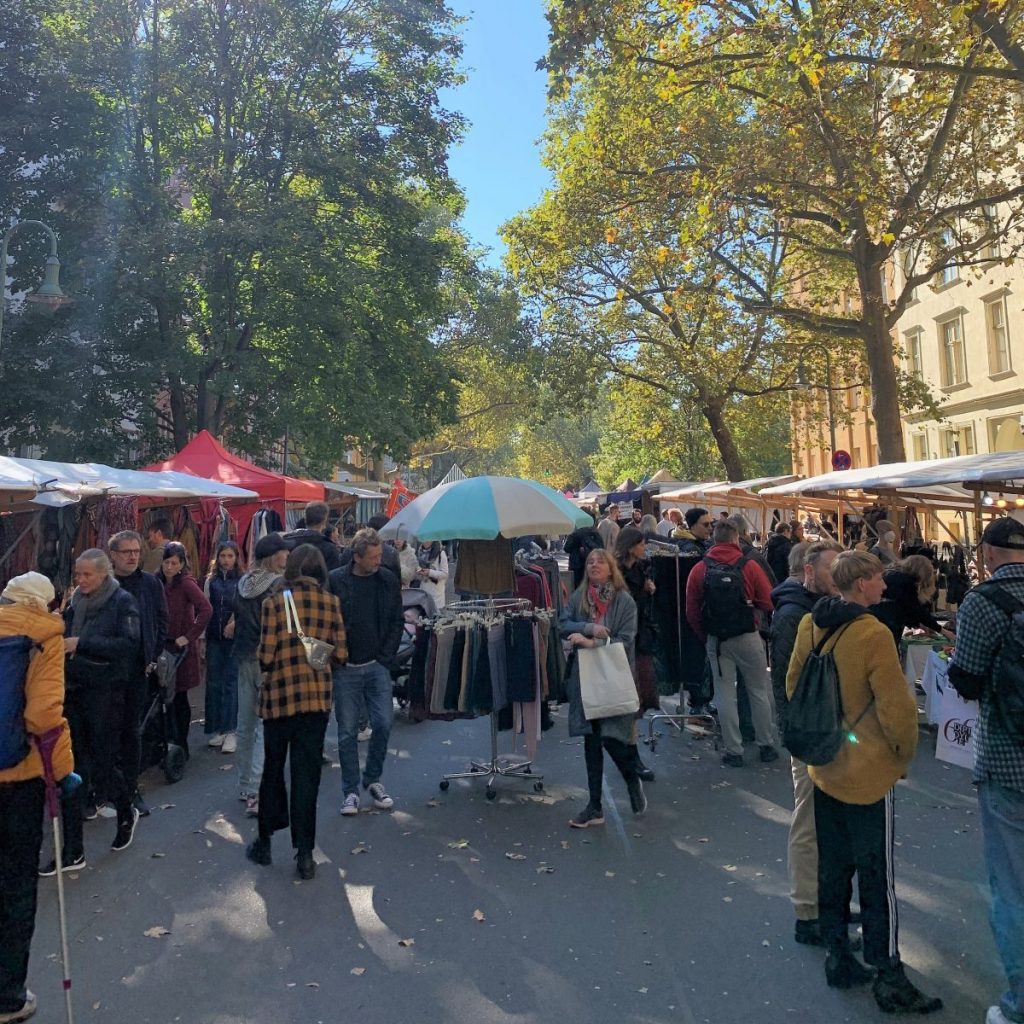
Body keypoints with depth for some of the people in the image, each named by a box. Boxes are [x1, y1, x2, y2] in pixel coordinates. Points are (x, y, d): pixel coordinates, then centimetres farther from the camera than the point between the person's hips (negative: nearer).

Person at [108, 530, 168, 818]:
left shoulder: (150, 583, 3)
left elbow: (161, 621, 7)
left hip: (137, 668, 2)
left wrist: (153, 657, 1)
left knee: (131, 729, 9)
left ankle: (130, 788, 18)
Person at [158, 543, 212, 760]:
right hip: (164, 646, 6)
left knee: (179, 698, 0)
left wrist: (190, 636, -21)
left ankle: (181, 748, 11)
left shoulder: (186, 583, -12)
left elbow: (206, 609, -24)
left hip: (180, 647, -6)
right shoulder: (160, 583, 9)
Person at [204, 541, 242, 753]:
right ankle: (214, 729, 18)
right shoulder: (211, 580, 10)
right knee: (213, 683, 9)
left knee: (231, 682, -3)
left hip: (234, 637, -4)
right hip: (214, 638, 4)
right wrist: (200, 637, 7)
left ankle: (229, 731, 2)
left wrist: (234, 624, -20)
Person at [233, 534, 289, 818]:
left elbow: (237, 620, 13)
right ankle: (256, 793, -7)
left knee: (245, 725, 16)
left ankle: (245, 786, 28)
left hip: (245, 658, 7)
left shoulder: (243, 585, 5)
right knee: (266, 726, -4)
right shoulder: (279, 585, -16)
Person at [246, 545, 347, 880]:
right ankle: (304, 854, 10)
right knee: (306, 774, 7)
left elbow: (266, 657, -10)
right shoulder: (331, 602, -2)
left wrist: (267, 663, 12)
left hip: (280, 696, -1)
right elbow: (340, 655, -2)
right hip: (317, 698, 1)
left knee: (273, 769, 16)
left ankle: (265, 842, 28)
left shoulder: (275, 602, -8)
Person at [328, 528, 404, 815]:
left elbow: (397, 623, 6)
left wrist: (386, 658, -1)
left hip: (377, 666, 2)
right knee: (348, 732, 5)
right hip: (346, 669, -2)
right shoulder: (335, 581, -8)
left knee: (384, 724, -1)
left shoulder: (388, 581, 0)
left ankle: (373, 779, 22)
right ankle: (350, 790, 20)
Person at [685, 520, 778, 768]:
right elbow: (767, 603, -8)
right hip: (748, 638, -1)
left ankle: (734, 751, 13)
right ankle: (766, 746, 23)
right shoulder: (749, 566, -9)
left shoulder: (699, 569, -5)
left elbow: (691, 612, -3)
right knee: (759, 692, 13)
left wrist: (705, 637, 11)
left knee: (725, 694, 9)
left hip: (716, 640, 1)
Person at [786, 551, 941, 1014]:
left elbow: (793, 685, 8)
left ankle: (837, 959, 30)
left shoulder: (809, 625, -1)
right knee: (877, 879, 6)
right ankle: (889, 980, 19)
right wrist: (904, 755, -1)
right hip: (869, 774, -6)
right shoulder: (873, 635, -22)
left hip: (824, 770, 6)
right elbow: (897, 708, -19)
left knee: (832, 870, 17)